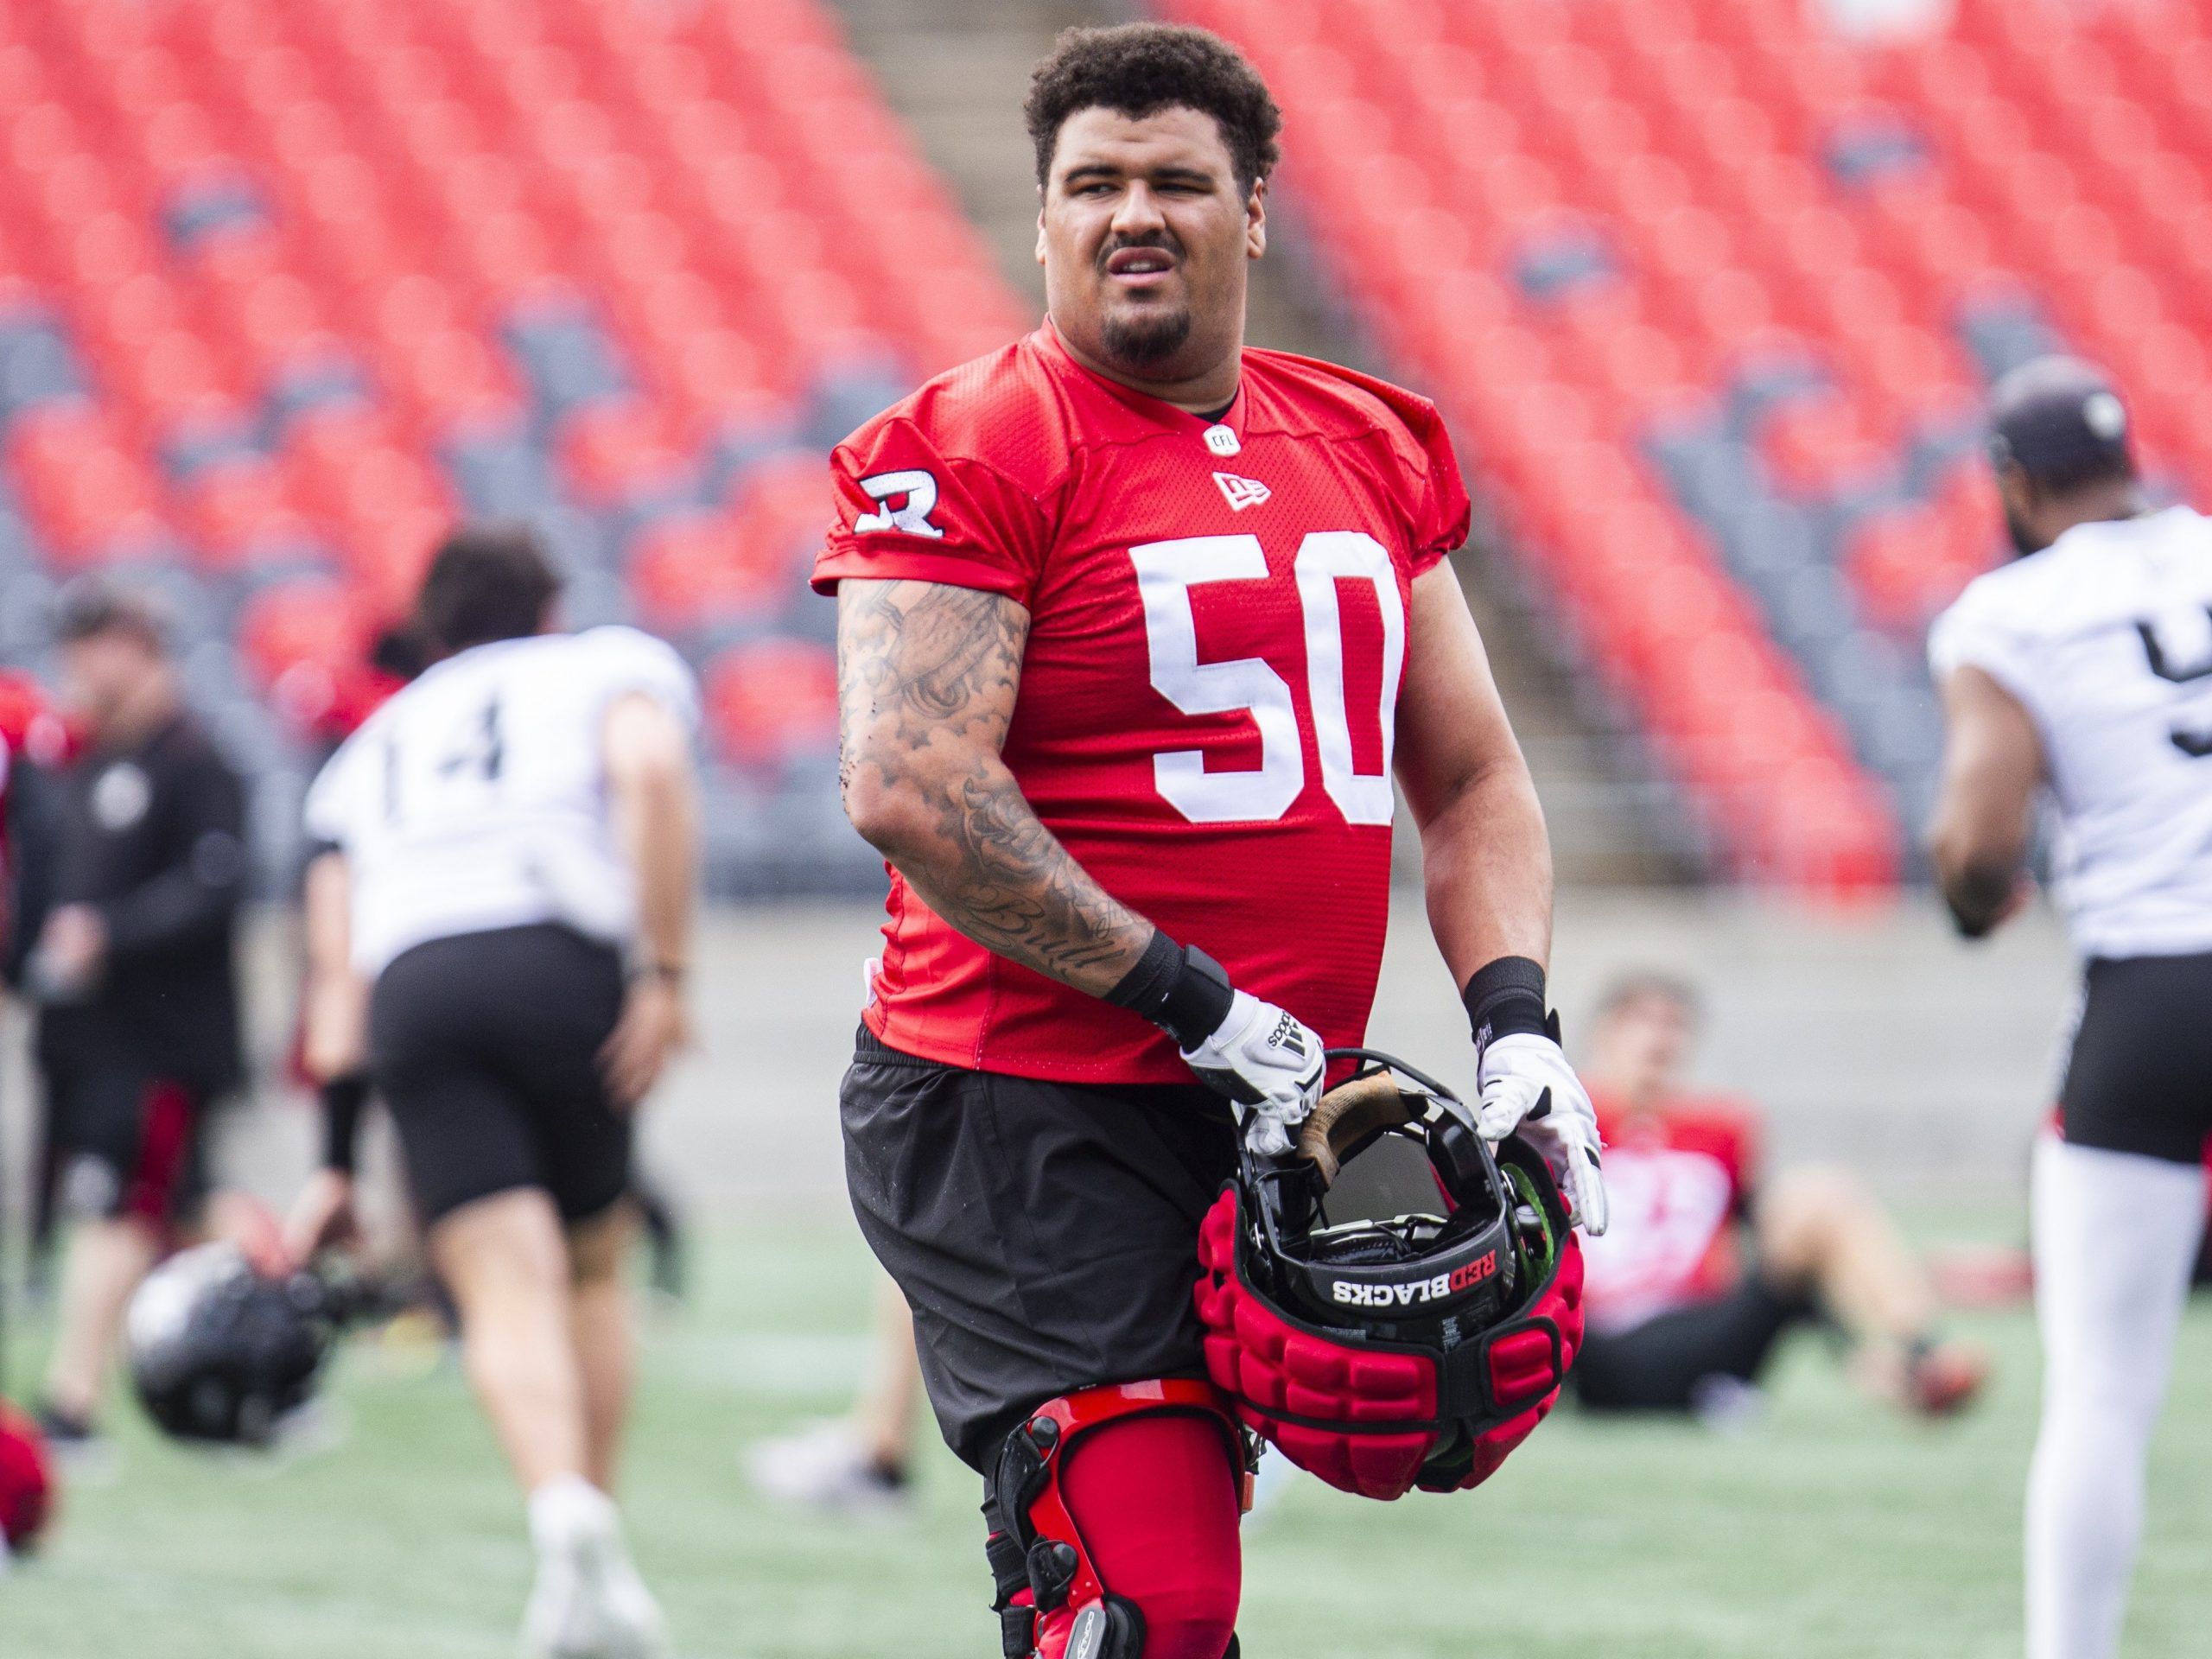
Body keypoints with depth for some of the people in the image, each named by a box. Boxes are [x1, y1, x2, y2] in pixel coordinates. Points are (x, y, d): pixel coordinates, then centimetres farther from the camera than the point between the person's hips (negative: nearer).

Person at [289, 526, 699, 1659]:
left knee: (508, 1285, -10)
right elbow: (649, 769, -3)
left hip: (412, 985, 2)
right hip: (563, 960, -2)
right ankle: (597, 1553, 8)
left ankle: (565, 1516, -36)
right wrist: (667, 972, -7)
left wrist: (338, 1162, 29)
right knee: (592, 1265, 16)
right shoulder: (611, 668, 23)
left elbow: (341, 975, 27)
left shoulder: (378, 740, 33)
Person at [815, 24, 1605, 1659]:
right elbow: (909, 788, -18)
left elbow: (1472, 781, 20)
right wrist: (1198, 1004, -18)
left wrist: (1516, 1025, 2)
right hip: (1024, 1117, -7)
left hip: (1266, 1124, 7)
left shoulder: (1370, 454, 14)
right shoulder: (973, 454, -7)